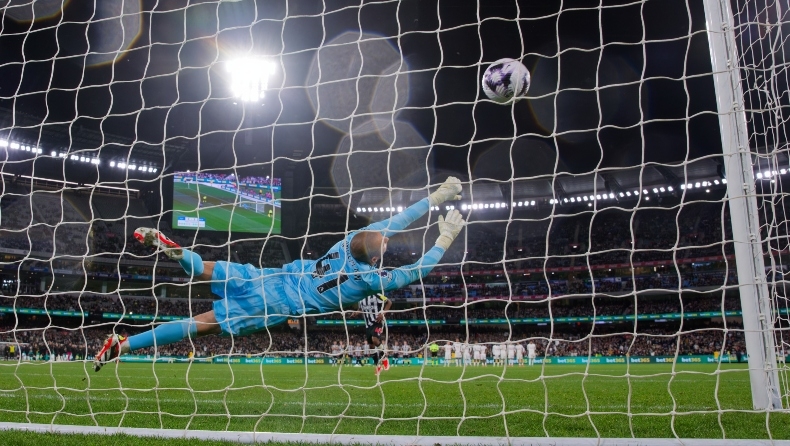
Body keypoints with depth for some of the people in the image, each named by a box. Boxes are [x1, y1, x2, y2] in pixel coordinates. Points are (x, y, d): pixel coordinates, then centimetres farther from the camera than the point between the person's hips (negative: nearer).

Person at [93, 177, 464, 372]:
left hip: (273, 276, 5)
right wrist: (444, 240, -1)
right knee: (203, 324, -5)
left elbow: (394, 220, 5)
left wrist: (437, 197, 9)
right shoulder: (370, 279, -18)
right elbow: (415, 272, -9)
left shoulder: (355, 238, -3)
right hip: (279, 304, -5)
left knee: (209, 272, 25)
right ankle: (124, 344, -3)